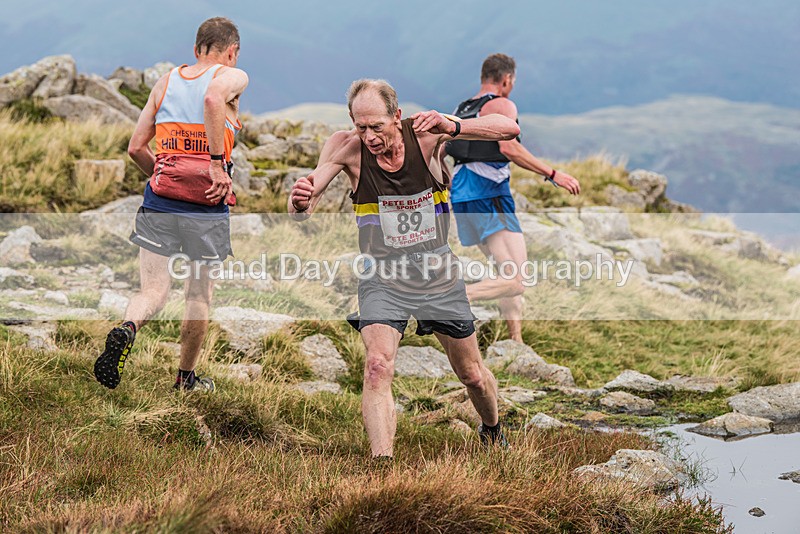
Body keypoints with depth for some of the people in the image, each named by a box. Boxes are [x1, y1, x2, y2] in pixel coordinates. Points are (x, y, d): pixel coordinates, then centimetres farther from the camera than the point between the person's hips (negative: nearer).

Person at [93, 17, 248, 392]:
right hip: (207, 205, -3)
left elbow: (136, 148, 12)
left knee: (154, 290, 3)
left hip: (160, 202, 3)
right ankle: (186, 378, 27)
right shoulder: (233, 77, 0)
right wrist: (217, 164, -22)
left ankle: (127, 329, -29)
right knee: (199, 293, 15)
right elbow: (213, 98, -25)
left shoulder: (167, 80, 14)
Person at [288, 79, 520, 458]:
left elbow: (508, 129, -21)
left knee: (473, 375, 16)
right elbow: (301, 211, -17)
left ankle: (492, 431, 47)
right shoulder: (347, 147, -16)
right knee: (377, 366, -26)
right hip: (382, 278, -1)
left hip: (438, 273, 1)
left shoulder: (424, 133, -16)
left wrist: (452, 128, -38)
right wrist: (300, 202, -42)